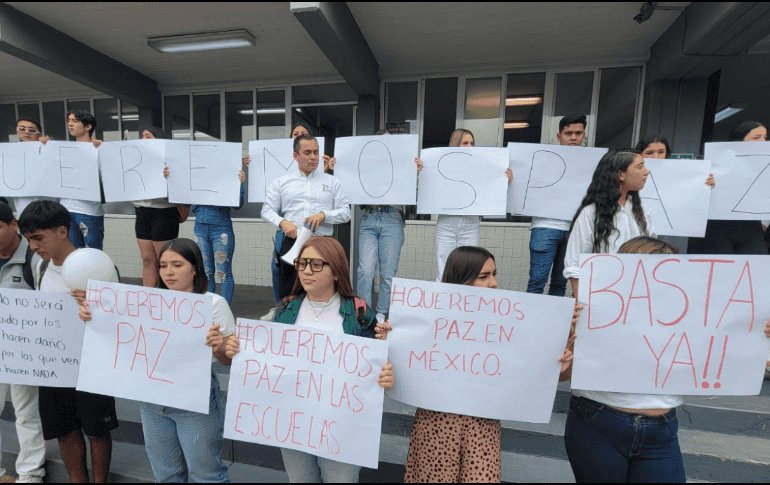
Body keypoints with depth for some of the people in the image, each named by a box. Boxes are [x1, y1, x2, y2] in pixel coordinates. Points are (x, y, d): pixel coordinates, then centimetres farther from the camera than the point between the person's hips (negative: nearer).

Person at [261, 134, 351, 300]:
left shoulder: (332, 182, 13)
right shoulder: (280, 182, 14)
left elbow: (345, 212, 8)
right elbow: (267, 210, 11)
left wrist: (323, 215, -9)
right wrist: (283, 222, -9)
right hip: (292, 243, 0)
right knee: (288, 295, 4)